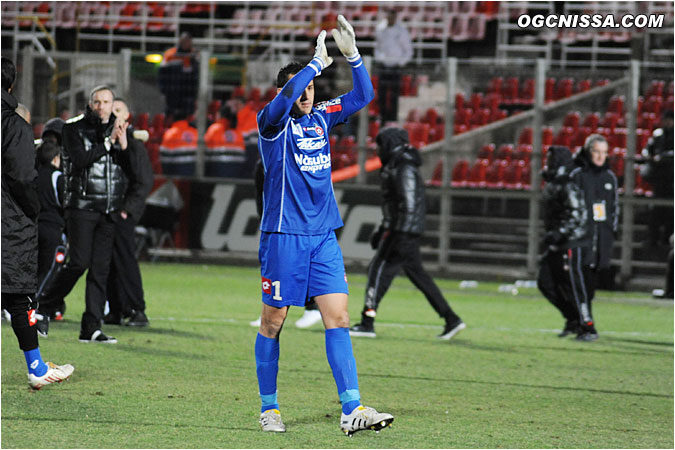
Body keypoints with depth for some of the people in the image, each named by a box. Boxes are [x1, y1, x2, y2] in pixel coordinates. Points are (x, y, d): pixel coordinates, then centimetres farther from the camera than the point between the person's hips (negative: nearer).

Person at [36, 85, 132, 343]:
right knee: (79, 262, -11)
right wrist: (108, 142, -17)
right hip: (82, 205, -4)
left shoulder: (118, 129, 11)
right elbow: (80, 160, -15)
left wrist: (124, 146, -11)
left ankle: (91, 328, 1)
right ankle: (43, 306, 8)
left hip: (109, 210, 4)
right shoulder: (74, 128, 0)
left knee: (101, 268, 0)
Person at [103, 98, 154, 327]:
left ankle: (137, 311, -5)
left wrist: (128, 207, -15)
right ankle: (115, 310, 13)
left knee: (125, 260, -8)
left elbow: (145, 180, -11)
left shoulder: (133, 143, -7)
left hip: (123, 213, -7)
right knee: (109, 263, 7)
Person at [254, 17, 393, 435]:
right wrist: (317, 64, -24)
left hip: (323, 235, 5)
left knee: (338, 318, -4)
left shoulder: (322, 117, 12)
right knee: (274, 321, 3)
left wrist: (353, 55, -5)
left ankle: (353, 409, -9)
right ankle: (269, 408, 15)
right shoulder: (272, 123, -5)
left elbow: (363, 96, 9)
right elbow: (284, 99, -26)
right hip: (283, 236, -5)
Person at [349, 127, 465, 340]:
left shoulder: (404, 170, -14)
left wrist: (401, 238, -25)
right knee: (418, 276, 11)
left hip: (403, 232, -10)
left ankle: (367, 324, -7)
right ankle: (451, 320, 10)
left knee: (379, 271, -7)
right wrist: (381, 231, 29)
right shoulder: (396, 168, 18)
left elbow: (408, 205, -22)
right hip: (403, 231, 10)